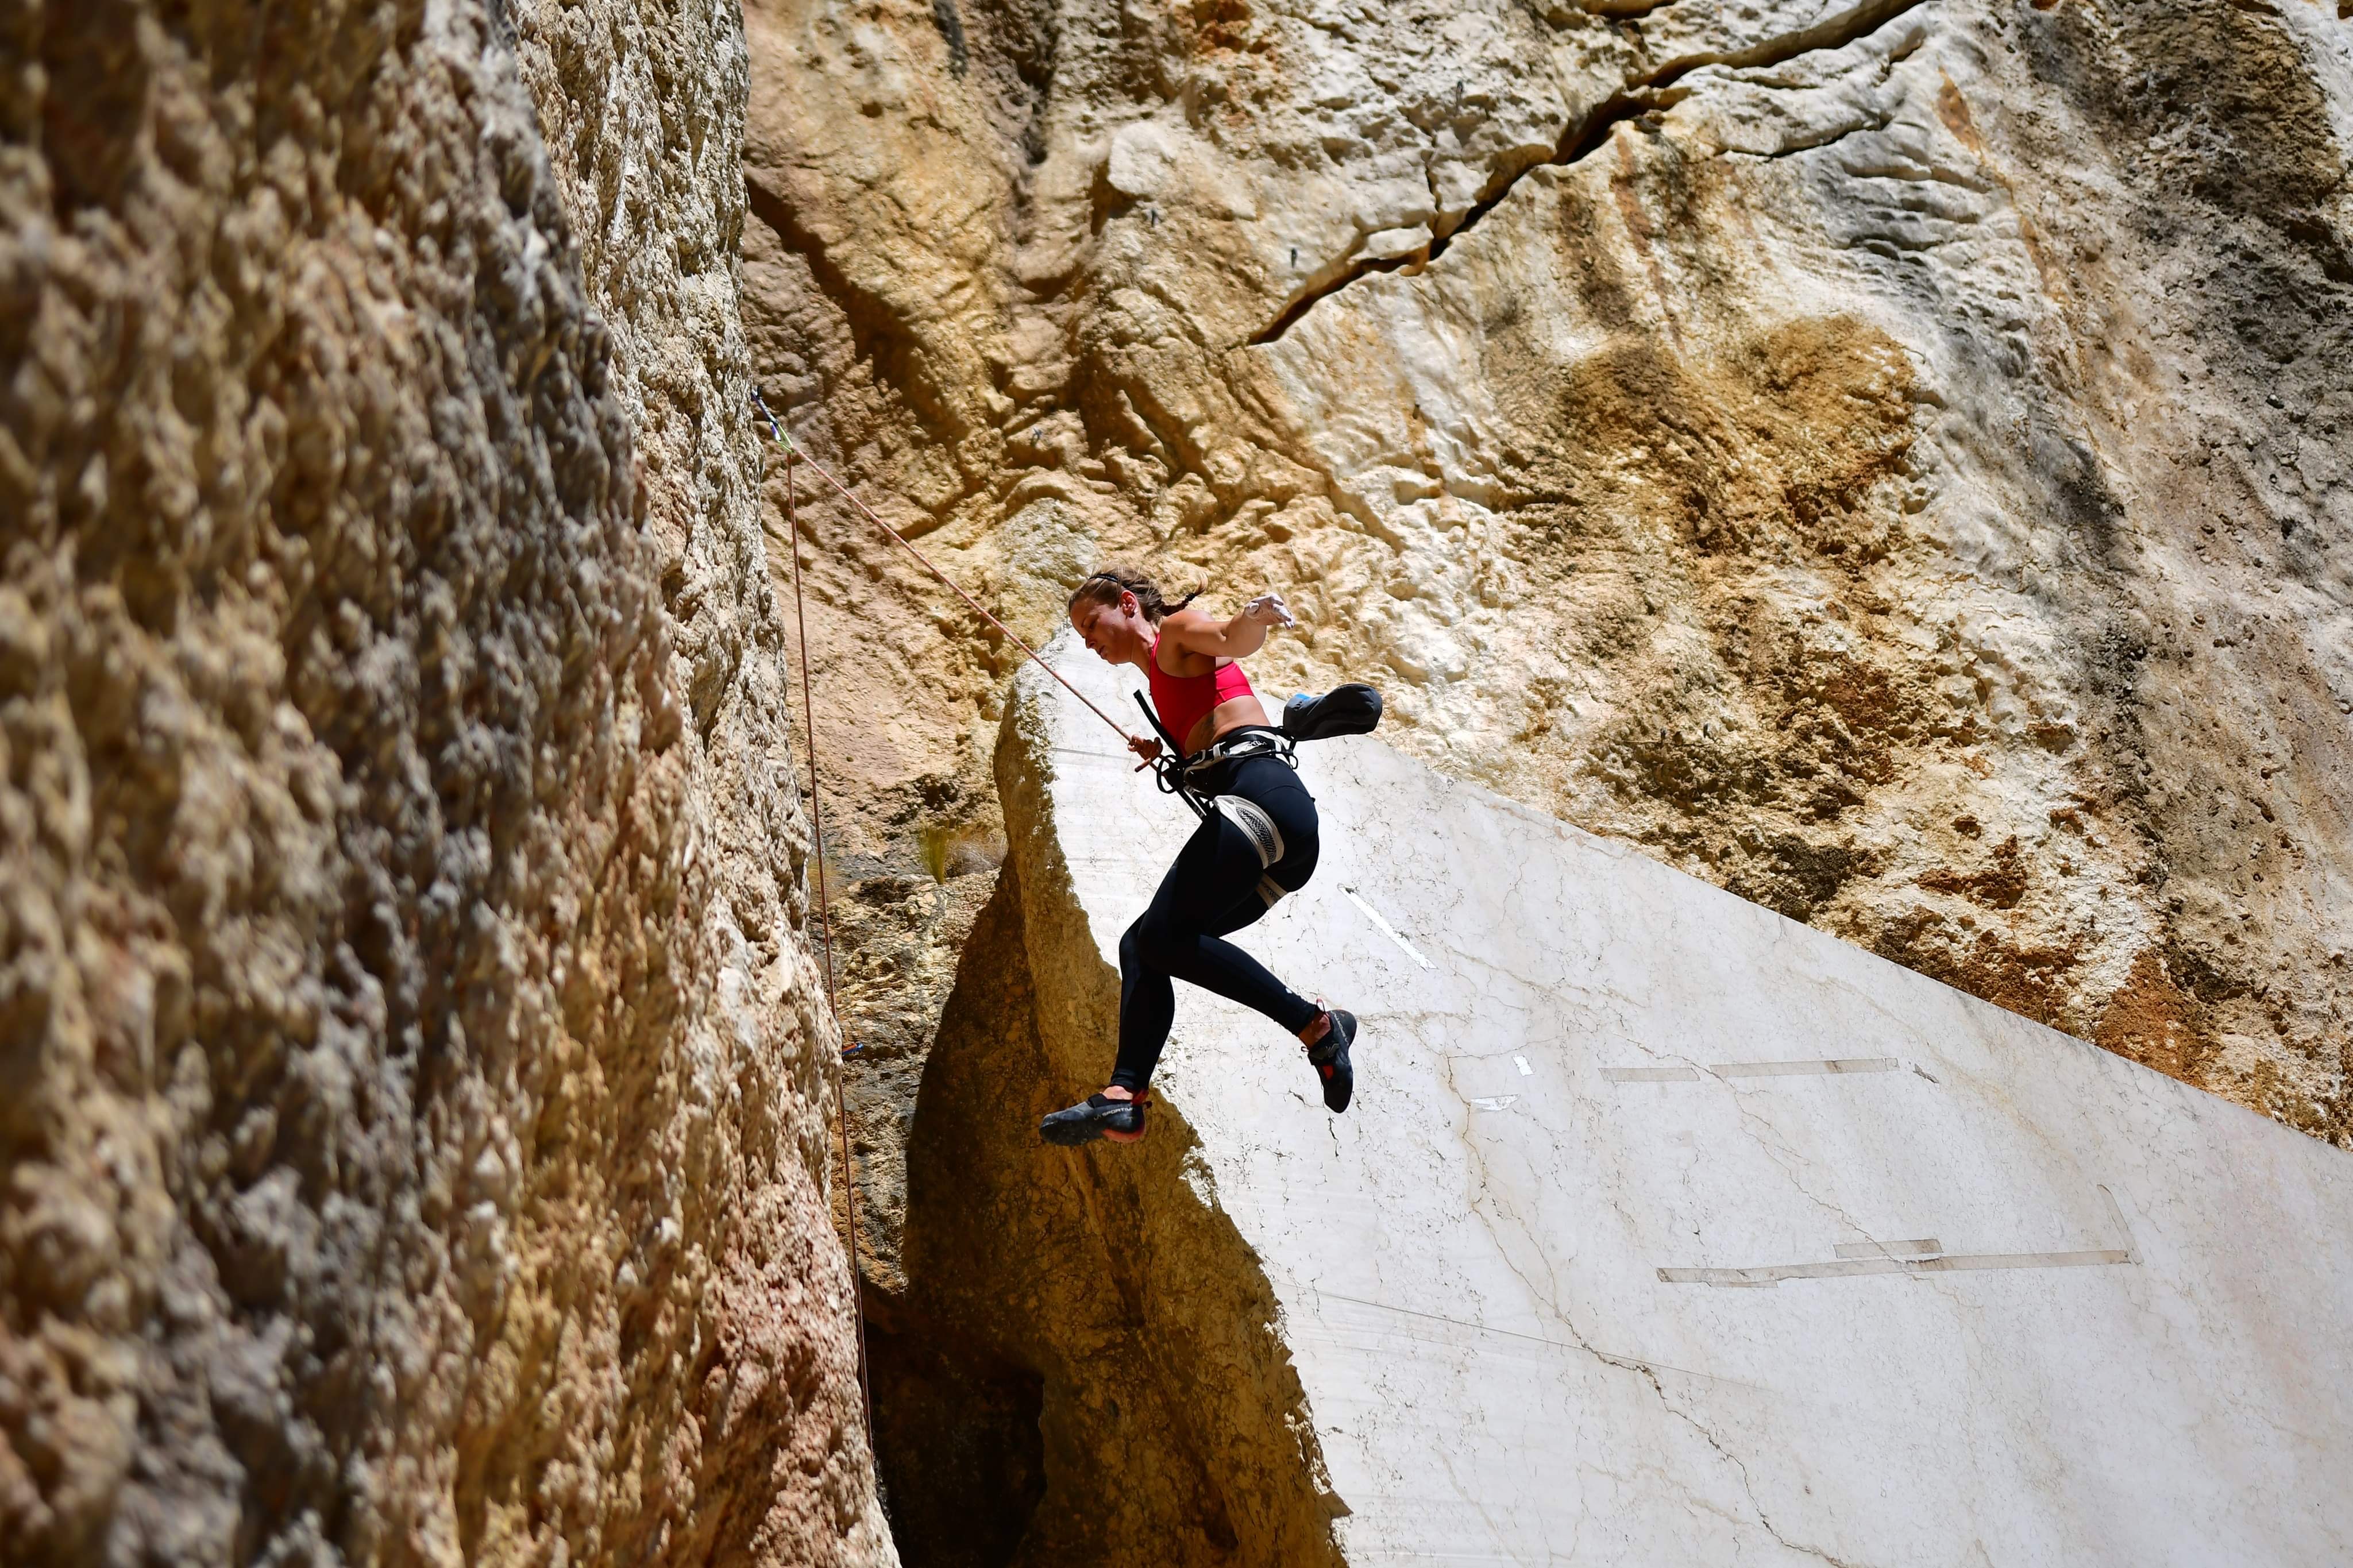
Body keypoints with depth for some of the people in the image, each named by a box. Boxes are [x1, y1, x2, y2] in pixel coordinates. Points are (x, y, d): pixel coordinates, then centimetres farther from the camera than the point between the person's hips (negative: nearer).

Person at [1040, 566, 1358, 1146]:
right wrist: (1165, 756, 40)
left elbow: (1232, 638, -14)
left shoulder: (1178, 628, 10)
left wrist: (1259, 617, -34)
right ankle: (1125, 1095, -9)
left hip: (1260, 792, -10)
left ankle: (1316, 1025, -21)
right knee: (1142, 943, 5)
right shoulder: (1164, 679, 34)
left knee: (1164, 935, -21)